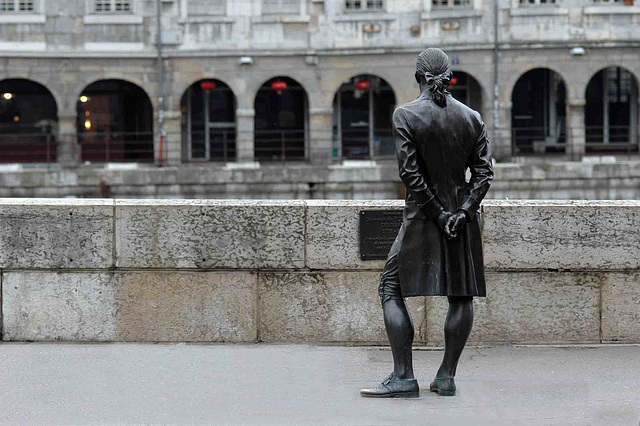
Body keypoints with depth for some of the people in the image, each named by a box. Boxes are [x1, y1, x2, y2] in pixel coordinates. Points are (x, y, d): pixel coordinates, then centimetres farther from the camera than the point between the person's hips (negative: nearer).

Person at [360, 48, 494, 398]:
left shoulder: (406, 115, -7)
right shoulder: (471, 118, 4)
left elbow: (409, 172, -14)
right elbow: (484, 173, -2)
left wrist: (438, 214, -10)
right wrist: (462, 212, -8)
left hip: (422, 216, -4)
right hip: (464, 215, 4)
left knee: (392, 290, 3)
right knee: (462, 296, 10)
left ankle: (403, 377, -6)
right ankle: (446, 376, 10)